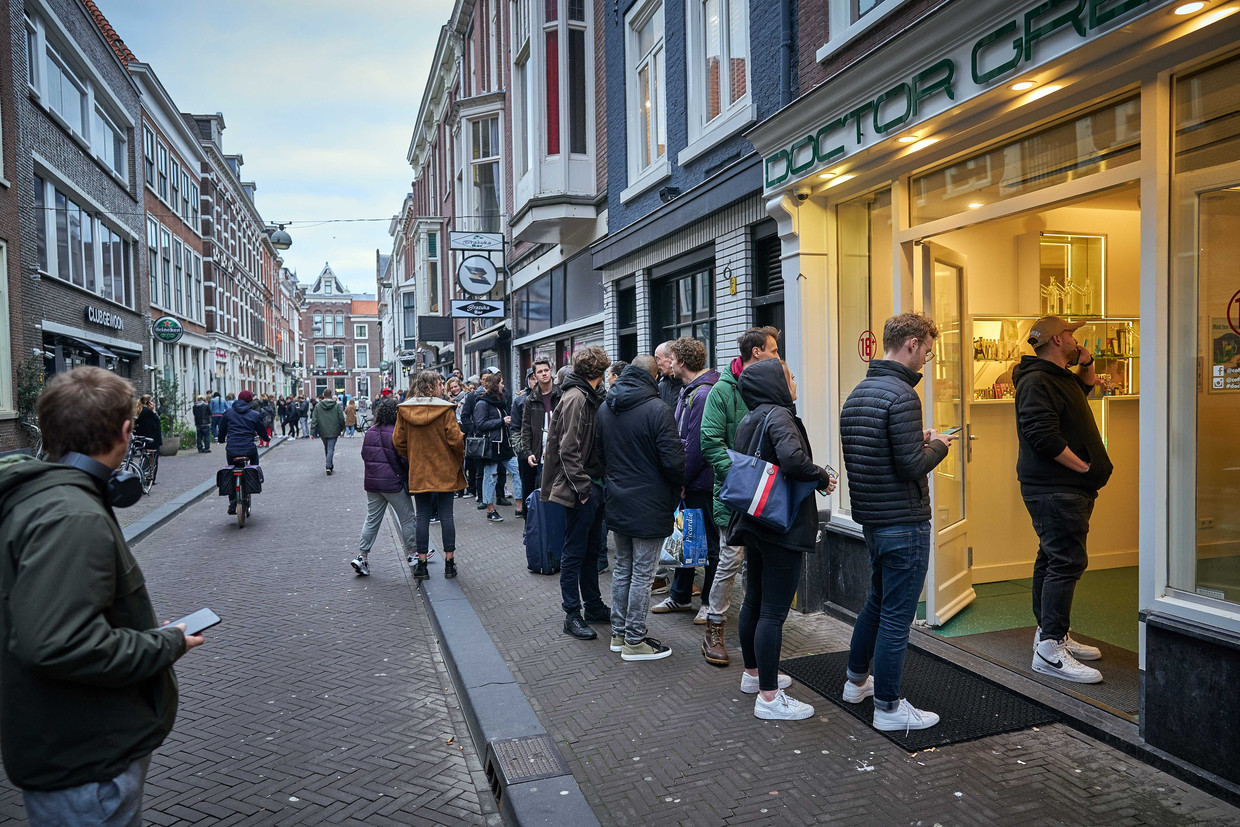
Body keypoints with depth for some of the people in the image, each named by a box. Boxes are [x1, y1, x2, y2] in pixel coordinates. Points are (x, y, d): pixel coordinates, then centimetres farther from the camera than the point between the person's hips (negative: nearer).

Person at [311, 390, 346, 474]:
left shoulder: (318, 406, -1)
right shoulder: (337, 405, -5)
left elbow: (314, 420, -3)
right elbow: (342, 419, -3)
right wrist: (342, 429, 10)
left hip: (323, 432, 2)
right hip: (333, 432, -2)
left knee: (326, 449, 18)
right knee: (331, 449, -3)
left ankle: (330, 465, 26)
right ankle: (329, 466, -15)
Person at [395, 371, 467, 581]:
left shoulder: (404, 410, 0)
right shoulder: (445, 409, -12)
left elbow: (398, 441, 3)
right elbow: (455, 438, -13)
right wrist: (462, 455, 7)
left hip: (419, 472, 3)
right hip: (444, 471, -3)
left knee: (422, 516, 8)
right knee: (446, 515, 4)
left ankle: (421, 564, 10)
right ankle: (449, 562, 9)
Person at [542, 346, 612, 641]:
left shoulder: (591, 397, 14)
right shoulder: (575, 398, -16)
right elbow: (568, 450, -21)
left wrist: (597, 483, 11)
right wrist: (582, 487, -19)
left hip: (594, 485, 10)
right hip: (582, 489, -10)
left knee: (591, 549, 17)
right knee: (575, 552, 0)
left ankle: (594, 605, 29)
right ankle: (572, 614, 10)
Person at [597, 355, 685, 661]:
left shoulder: (605, 408, 5)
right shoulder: (656, 409, -18)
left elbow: (599, 454, 14)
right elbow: (673, 460, -19)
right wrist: (680, 485, 0)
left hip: (617, 501, 7)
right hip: (648, 505, -7)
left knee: (622, 567, 18)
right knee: (642, 573, 2)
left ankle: (619, 633, 26)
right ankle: (634, 641, 11)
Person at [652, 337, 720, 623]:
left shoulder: (703, 394, -19)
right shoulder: (688, 391, 13)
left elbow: (696, 445, -22)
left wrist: (681, 480, -17)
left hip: (700, 482, -10)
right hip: (687, 481, 10)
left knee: (707, 542, 3)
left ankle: (711, 602, 15)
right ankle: (680, 596, 28)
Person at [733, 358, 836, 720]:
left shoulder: (748, 421, 11)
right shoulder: (779, 416, -16)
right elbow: (792, 459, -33)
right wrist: (823, 477, -15)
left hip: (754, 524, 9)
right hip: (782, 527, -9)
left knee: (754, 601, 19)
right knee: (774, 611, -5)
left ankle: (753, 673, 35)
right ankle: (768, 696, 2)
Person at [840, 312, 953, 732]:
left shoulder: (857, 394, 10)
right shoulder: (901, 394, -19)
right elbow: (913, 466, -22)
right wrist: (938, 444, -3)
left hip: (871, 519, 9)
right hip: (904, 522, -9)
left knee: (878, 601, 24)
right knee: (896, 615, 1)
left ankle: (857, 680, 38)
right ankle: (887, 707, 13)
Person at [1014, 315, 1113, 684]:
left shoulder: (1060, 377, 18)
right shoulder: (1037, 381, -16)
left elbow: (1086, 388, 41)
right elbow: (1044, 436, -25)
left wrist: (1086, 364, 21)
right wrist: (1084, 467, -18)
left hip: (1067, 488, 11)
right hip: (1054, 489, -11)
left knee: (1053, 558, 15)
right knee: (1067, 560, -13)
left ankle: (1050, 633, 25)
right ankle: (1050, 649, -11)